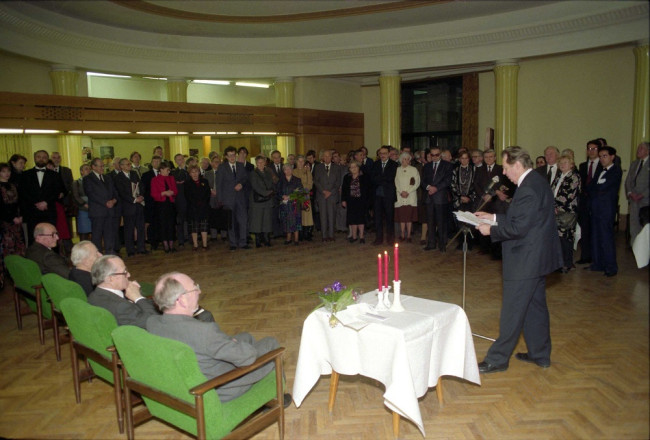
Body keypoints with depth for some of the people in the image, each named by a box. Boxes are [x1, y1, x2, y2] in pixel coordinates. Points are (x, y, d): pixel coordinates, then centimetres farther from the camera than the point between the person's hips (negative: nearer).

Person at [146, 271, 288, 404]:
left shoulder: (151, 322, -18)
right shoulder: (203, 331, -41)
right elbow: (247, 356, -28)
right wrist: (235, 343, -10)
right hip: (221, 393, -8)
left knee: (246, 337, 28)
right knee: (270, 343, 12)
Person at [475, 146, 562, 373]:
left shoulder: (529, 188, -22)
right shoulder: (536, 181, 10)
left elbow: (518, 228, -25)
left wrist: (491, 230, -12)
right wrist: (494, 217, 14)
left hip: (526, 260, -11)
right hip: (537, 257, 11)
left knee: (512, 311, -1)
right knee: (535, 306, 19)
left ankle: (498, 359, 10)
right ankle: (540, 354, 32)